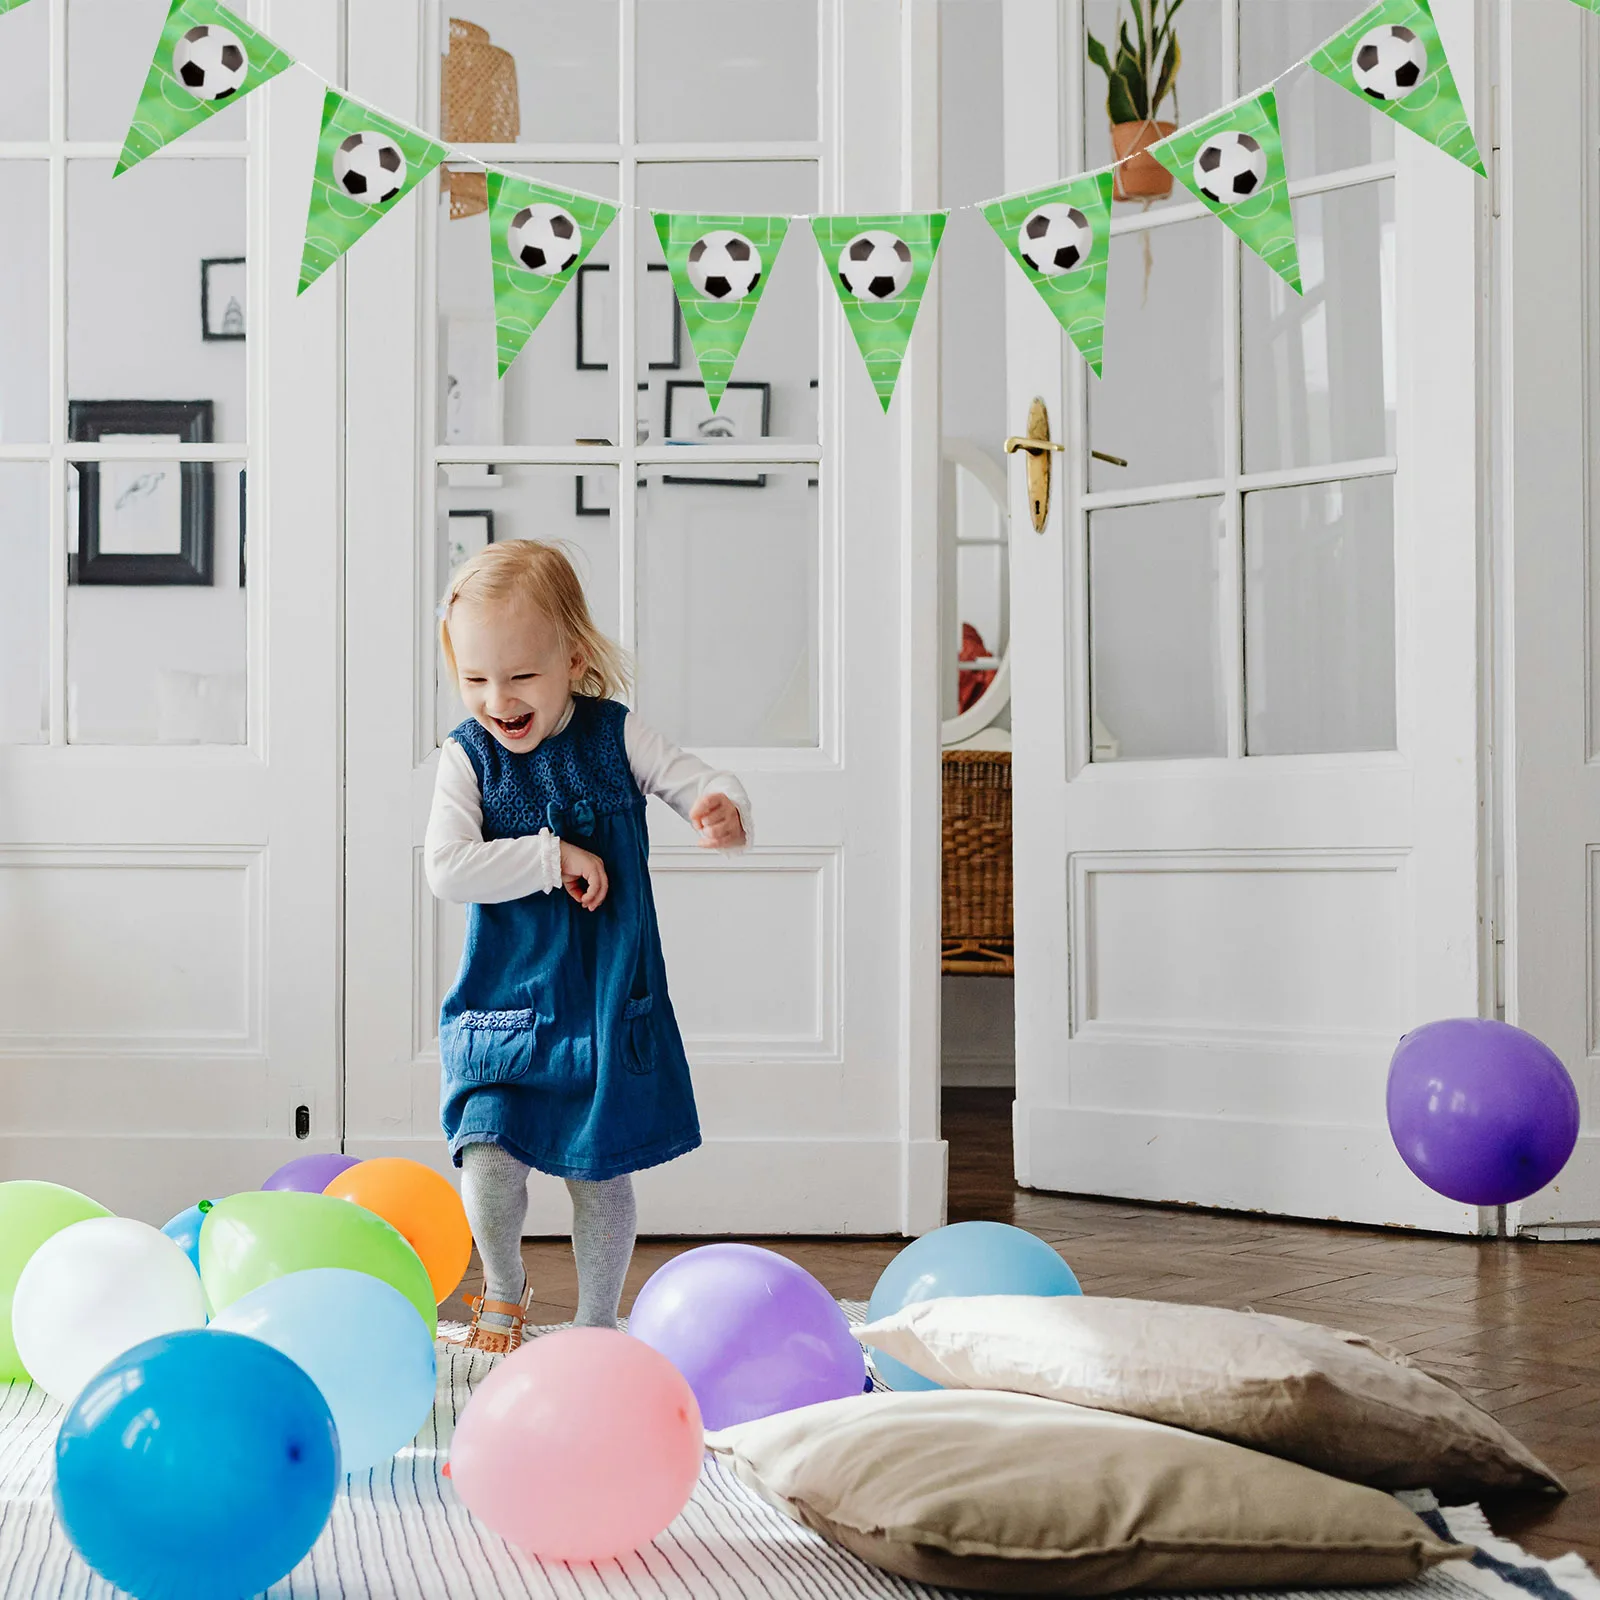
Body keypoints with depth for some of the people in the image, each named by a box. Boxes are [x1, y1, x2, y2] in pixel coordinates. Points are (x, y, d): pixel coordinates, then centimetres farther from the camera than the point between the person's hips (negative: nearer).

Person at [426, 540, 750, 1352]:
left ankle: (596, 1323, 30)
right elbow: (447, 869, -17)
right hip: (504, 1004, -1)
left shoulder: (615, 735, -4)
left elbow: (701, 783, -7)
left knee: (601, 1173, 10)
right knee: (488, 1163, -15)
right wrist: (553, 857, -23)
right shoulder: (467, 758, -7)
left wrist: (725, 809, -31)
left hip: (609, 1005, 1)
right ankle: (504, 1286, 14)